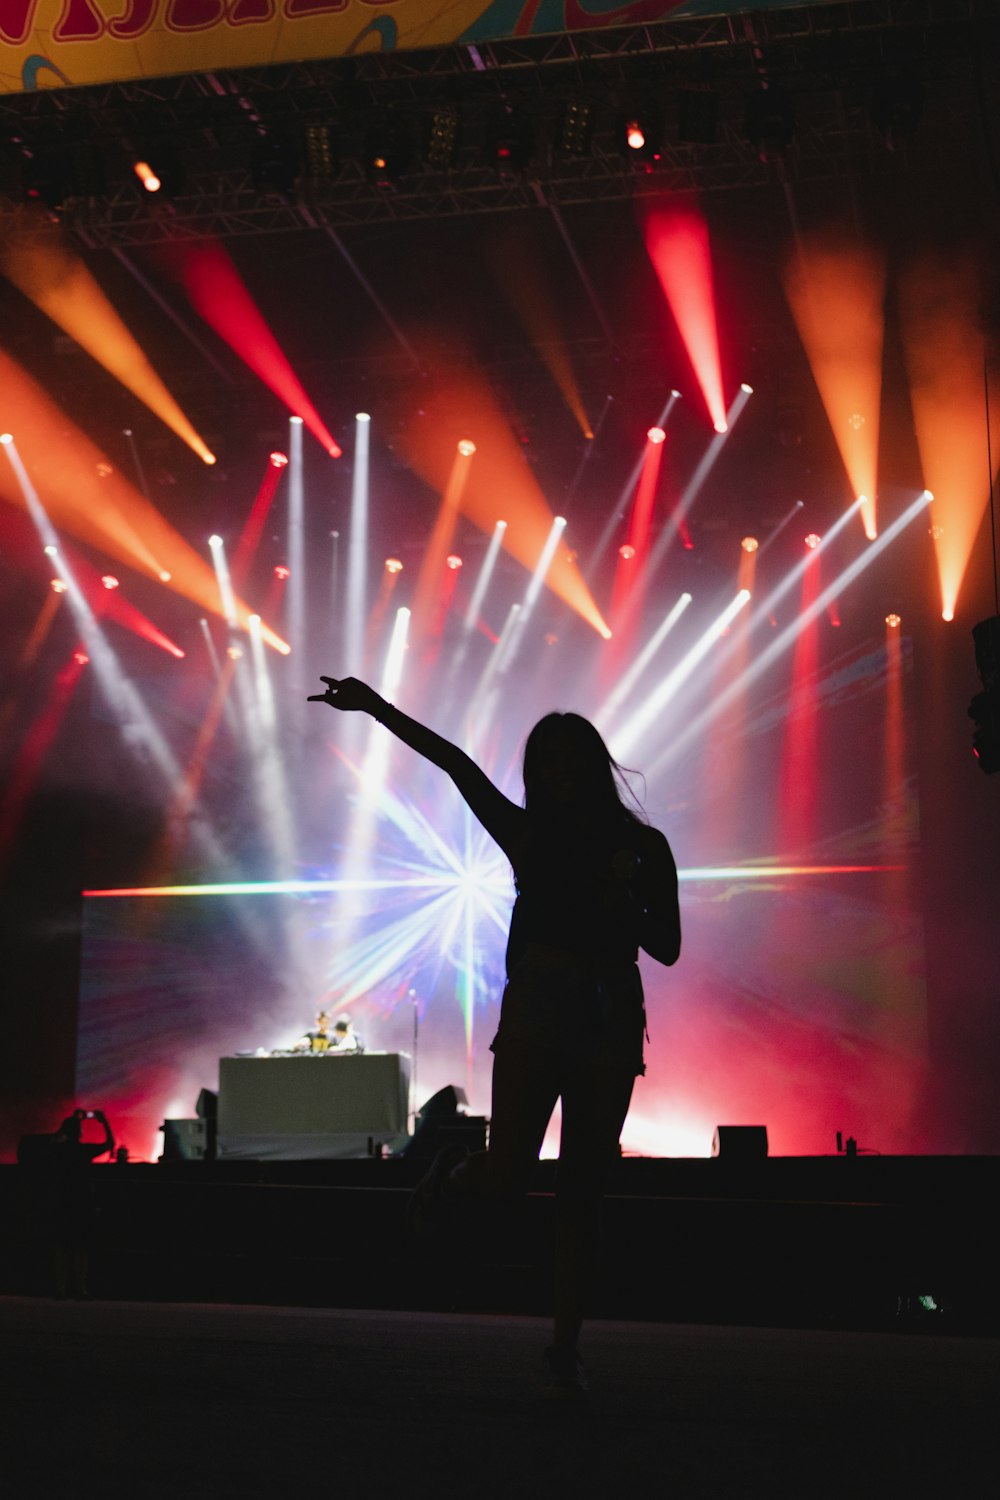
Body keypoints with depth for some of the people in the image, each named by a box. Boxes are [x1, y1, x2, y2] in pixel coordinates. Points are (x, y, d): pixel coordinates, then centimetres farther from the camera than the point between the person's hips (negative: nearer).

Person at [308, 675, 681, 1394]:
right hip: (535, 1014, 0)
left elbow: (667, 950, 4)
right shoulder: (530, 836, 7)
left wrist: (625, 901, -13)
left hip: (611, 1022, 0)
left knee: (583, 1193, 1)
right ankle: (453, 1176, 26)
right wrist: (379, 707, -3)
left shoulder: (642, 847, 6)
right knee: (508, 1174, -10)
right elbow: (456, 763, 1)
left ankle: (567, 1342, 11)